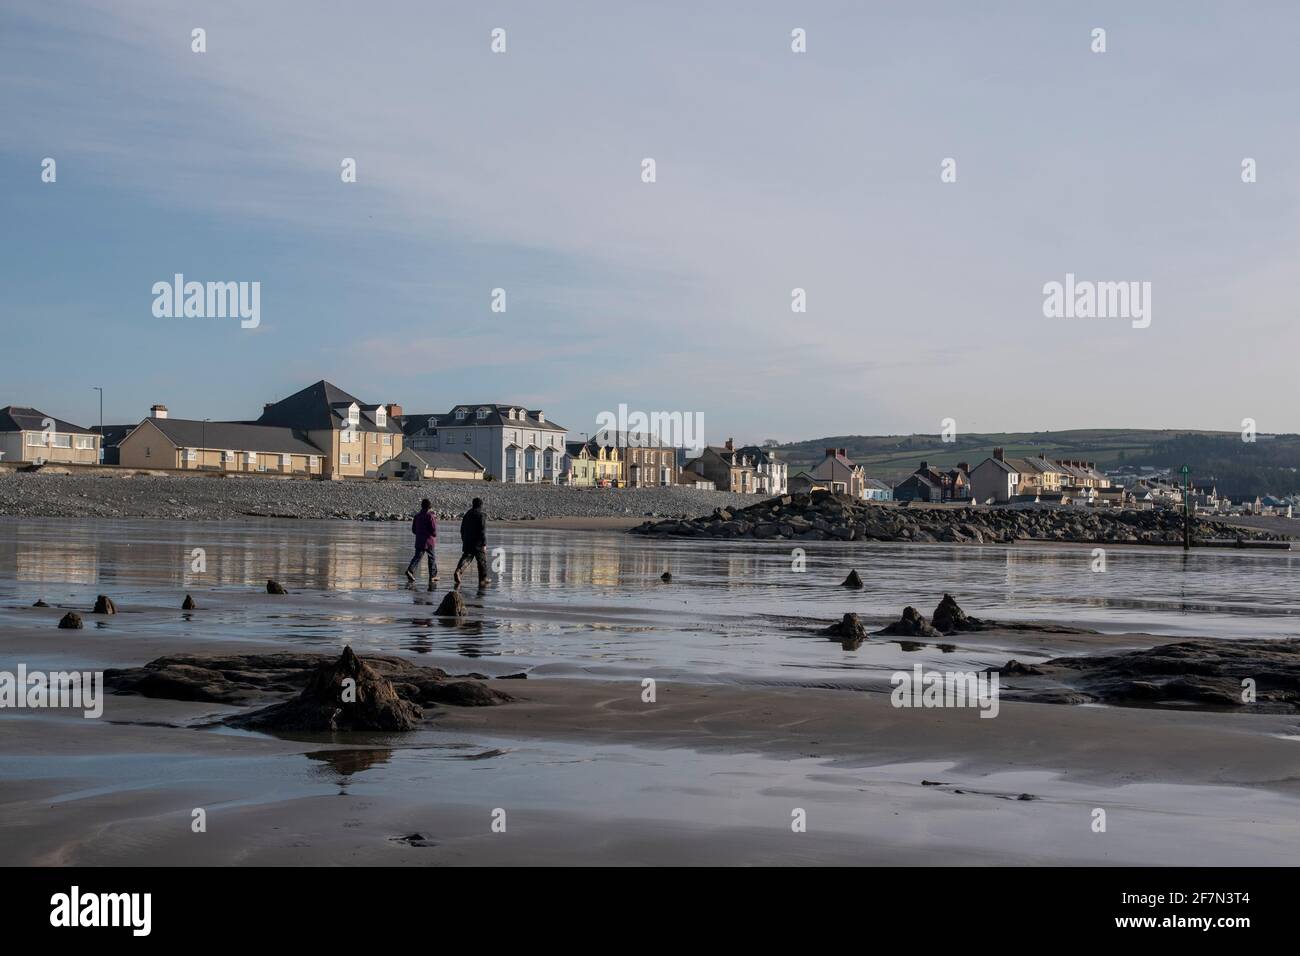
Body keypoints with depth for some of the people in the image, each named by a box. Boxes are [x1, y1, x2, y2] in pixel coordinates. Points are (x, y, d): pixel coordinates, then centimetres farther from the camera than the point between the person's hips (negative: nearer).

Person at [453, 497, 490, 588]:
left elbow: (462, 529, 15)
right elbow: (483, 531, -16)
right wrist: (484, 544, -12)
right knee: (482, 561, 8)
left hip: (467, 543, 5)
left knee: (466, 558, 3)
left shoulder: (467, 514, 9)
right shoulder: (482, 516, -11)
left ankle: (458, 571, -23)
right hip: (478, 543, -5)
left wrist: (464, 540, 24)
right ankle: (483, 579, 16)